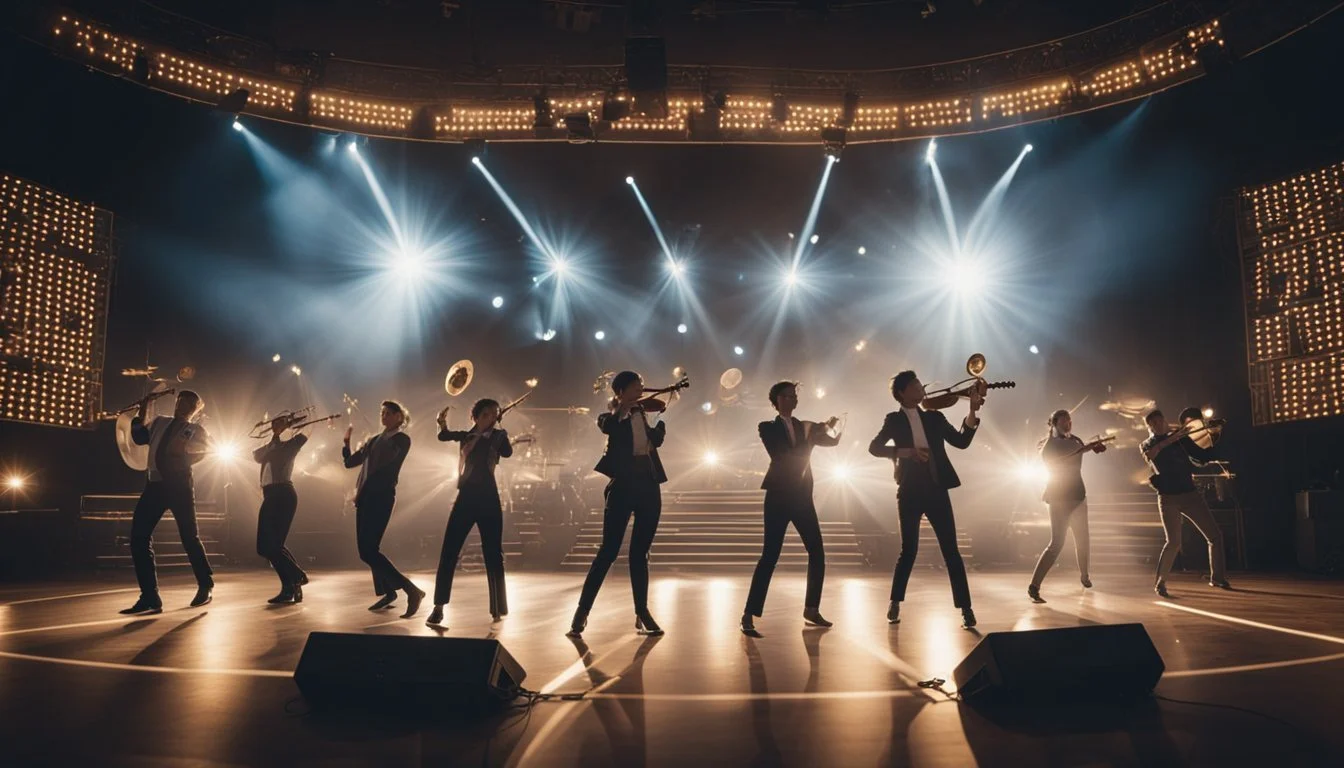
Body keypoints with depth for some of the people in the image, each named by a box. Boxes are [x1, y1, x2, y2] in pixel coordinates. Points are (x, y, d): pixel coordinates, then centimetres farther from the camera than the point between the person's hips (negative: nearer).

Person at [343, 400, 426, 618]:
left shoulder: (402, 439, -4)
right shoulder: (373, 440, 18)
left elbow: (384, 461, -18)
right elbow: (349, 462, 16)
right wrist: (346, 439, 7)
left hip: (382, 497, -8)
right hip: (365, 496, 8)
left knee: (368, 551, -14)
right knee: (367, 550, 10)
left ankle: (412, 590, -13)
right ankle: (388, 592, 24)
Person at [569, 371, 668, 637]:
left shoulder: (644, 413, 14)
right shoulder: (611, 418, 0)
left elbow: (657, 438, 1)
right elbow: (607, 427, -24)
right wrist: (622, 406, -14)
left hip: (649, 486, 5)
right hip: (623, 485, -5)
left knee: (640, 552, 9)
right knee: (608, 551, -6)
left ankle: (642, 614, 15)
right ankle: (582, 612, 1)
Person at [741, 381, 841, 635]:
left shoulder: (805, 427, 12)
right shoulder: (768, 428, 0)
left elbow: (832, 442, 0)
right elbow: (782, 456, -15)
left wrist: (827, 430, -20)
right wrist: (812, 436, -17)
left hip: (802, 497, 5)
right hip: (779, 498, -5)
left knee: (817, 552, 5)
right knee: (770, 556, -10)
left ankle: (811, 609, 19)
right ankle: (749, 615, -6)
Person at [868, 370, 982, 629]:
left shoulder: (935, 417, 10)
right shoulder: (894, 420, 3)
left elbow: (962, 442, 0)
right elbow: (874, 447, -9)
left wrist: (973, 411, -11)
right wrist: (906, 451, -23)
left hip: (936, 490, 2)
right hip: (909, 492, -2)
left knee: (951, 550, -1)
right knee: (909, 549, 4)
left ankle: (966, 609, 3)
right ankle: (895, 603, 21)